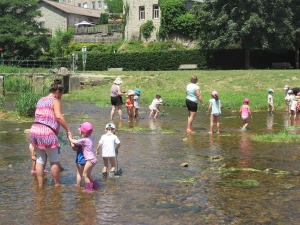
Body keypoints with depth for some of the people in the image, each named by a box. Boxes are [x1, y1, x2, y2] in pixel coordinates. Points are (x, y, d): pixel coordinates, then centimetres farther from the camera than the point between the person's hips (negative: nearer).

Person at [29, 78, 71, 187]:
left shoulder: (41, 100, 19)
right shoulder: (55, 101, -5)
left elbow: (37, 116, 16)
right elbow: (59, 117, -19)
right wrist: (68, 130, -15)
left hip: (35, 130, 7)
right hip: (47, 133, -7)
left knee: (40, 160, 12)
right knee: (54, 161, 5)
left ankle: (40, 185, 15)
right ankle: (57, 184, 13)